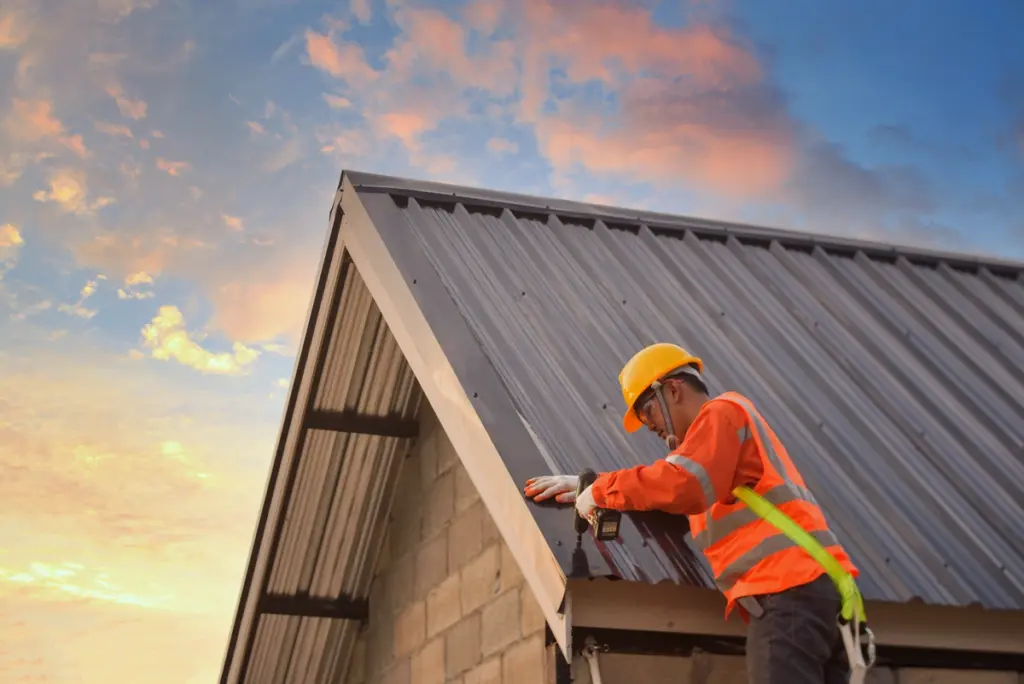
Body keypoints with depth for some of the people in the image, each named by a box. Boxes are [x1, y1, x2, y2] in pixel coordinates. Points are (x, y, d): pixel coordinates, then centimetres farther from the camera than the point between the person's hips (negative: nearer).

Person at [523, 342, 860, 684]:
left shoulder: (722, 411, 0)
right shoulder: (722, 421, 32)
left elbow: (681, 486, -18)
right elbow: (670, 479, 35)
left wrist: (602, 489, -8)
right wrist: (588, 486, 25)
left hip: (788, 588, -10)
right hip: (809, 582, 10)